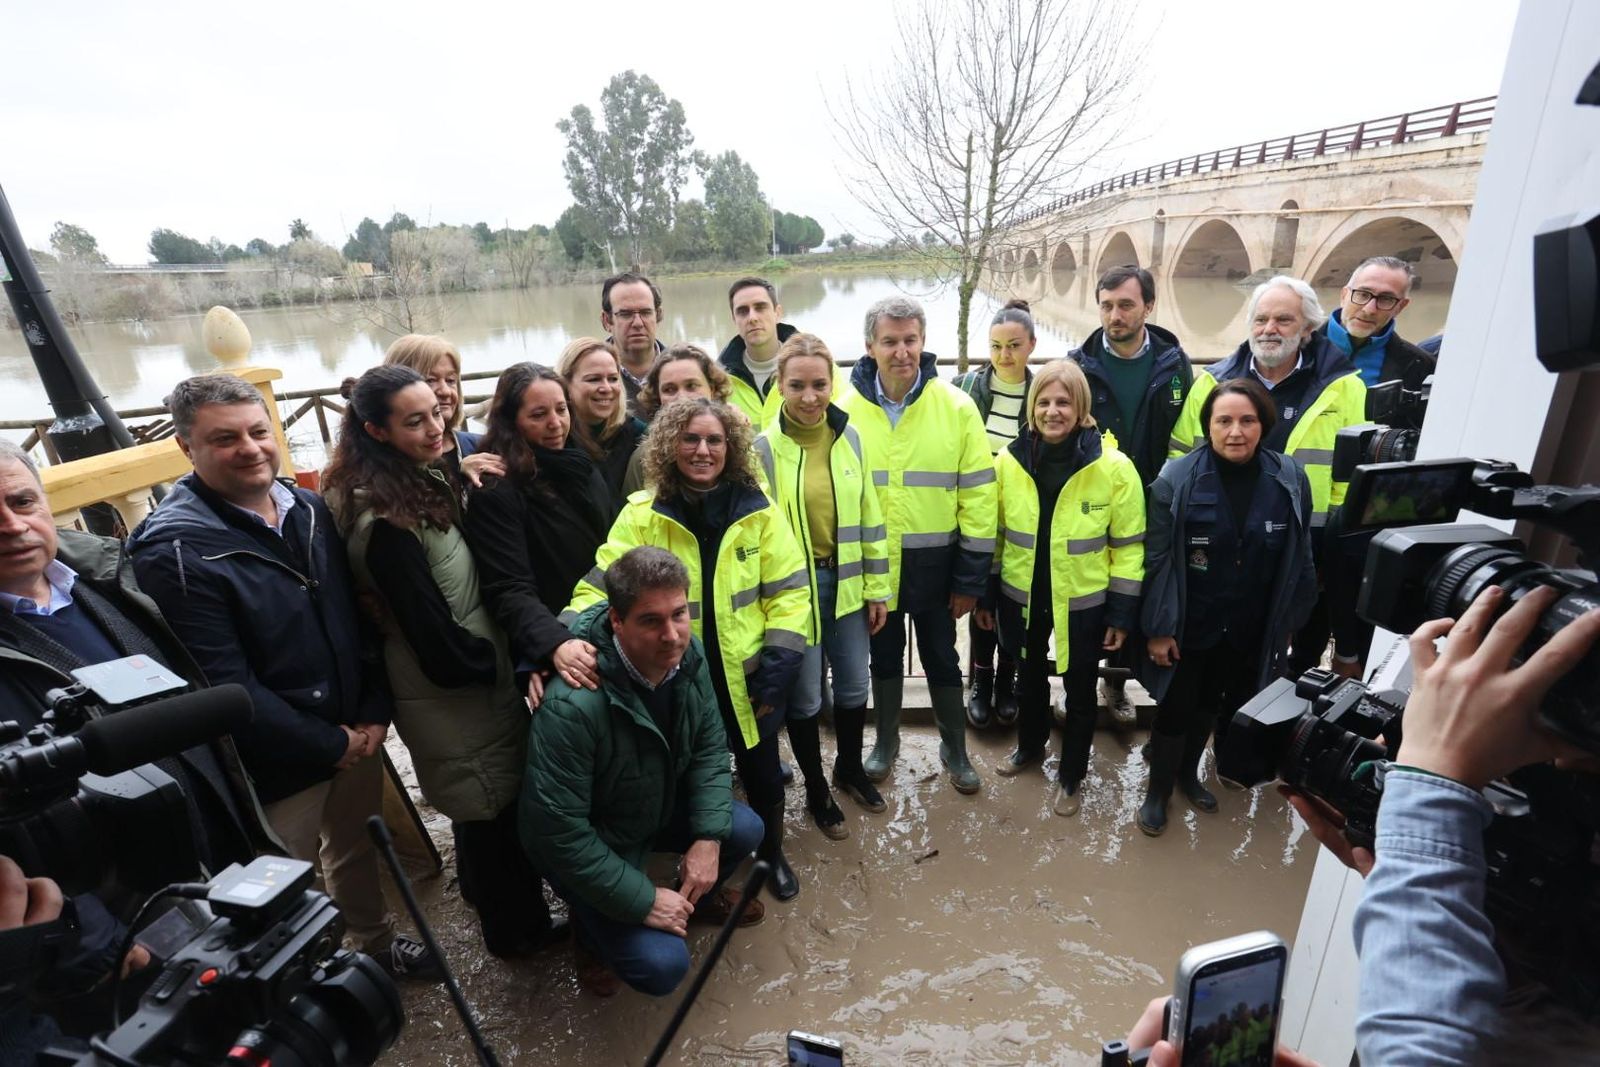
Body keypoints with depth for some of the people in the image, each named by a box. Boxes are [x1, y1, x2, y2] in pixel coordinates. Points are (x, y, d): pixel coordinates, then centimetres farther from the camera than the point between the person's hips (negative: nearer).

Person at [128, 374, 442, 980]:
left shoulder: (309, 510, 1)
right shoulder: (174, 550, -19)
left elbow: (360, 614, 4)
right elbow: (224, 686, -21)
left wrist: (374, 713, -4)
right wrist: (332, 745, -15)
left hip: (356, 735, 6)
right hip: (280, 763, -6)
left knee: (357, 850, 25)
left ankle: (377, 941, 49)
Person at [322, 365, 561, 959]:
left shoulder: (423, 483, 2)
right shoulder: (386, 523, -27)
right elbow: (440, 648, -24)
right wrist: (497, 665, -10)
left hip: (475, 675, 9)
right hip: (450, 693, -9)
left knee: (486, 807, 27)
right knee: (494, 810, 11)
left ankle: (482, 891, 51)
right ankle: (518, 931, 33)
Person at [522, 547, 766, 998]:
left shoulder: (689, 654, -18)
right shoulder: (572, 705, -39)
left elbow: (710, 745, -6)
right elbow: (559, 831, -30)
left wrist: (709, 837, -16)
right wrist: (642, 900, -23)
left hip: (661, 804, 6)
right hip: (587, 843, -6)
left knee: (743, 830, -7)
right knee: (663, 965, -15)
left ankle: (696, 895, 24)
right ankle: (595, 927, 17)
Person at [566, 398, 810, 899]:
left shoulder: (758, 511, -8)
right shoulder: (642, 514, -11)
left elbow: (788, 590, -5)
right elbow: (601, 586, -14)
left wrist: (780, 663, -12)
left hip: (748, 676, 1)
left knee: (762, 773, 19)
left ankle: (772, 853, 50)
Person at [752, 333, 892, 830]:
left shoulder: (850, 437, -1)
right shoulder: (764, 447, -12)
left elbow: (870, 515, 5)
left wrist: (877, 587, 6)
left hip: (846, 580, 4)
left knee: (853, 685, 16)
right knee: (804, 696, 10)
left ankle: (850, 768, 43)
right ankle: (816, 790, 33)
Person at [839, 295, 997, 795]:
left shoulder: (956, 406, -9)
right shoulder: (847, 408, -6)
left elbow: (977, 496, -7)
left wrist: (970, 576, -7)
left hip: (934, 562, -1)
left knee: (941, 659, 15)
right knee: (884, 656, 18)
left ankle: (955, 749, 37)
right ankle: (886, 740, 41)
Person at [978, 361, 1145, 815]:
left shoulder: (1114, 467, -15)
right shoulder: (1008, 461, -8)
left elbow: (1128, 546, -8)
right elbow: (993, 535, 1)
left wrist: (1122, 614, -8)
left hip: (1083, 603, -2)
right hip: (1022, 598, 2)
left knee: (1079, 689, 16)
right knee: (1031, 677, 24)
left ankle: (1072, 775, 39)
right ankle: (1029, 746, 50)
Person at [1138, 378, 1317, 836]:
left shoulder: (1291, 480, -8)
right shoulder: (1177, 479, -16)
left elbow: (1300, 560, 1)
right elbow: (1157, 560, -14)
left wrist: (1289, 622, 4)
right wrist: (1158, 628, -14)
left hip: (1250, 630, 3)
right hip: (1188, 626, -3)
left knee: (1211, 705, 22)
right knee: (1175, 708, 9)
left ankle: (1188, 771, 46)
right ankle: (1158, 789, 31)